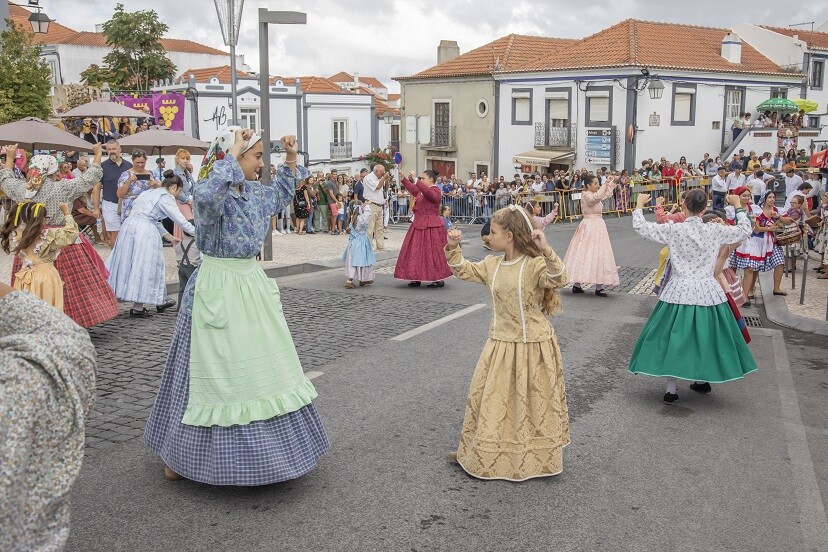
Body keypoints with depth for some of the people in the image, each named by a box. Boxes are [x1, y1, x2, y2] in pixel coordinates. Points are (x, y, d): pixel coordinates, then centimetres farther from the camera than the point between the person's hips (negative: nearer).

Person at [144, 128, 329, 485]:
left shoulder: (255, 191, 8)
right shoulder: (213, 191, -16)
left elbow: (280, 195, 30)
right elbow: (206, 196, -42)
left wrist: (291, 160, 17)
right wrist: (232, 154, -31)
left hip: (252, 282, 8)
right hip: (218, 290, -8)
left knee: (262, 365, 14)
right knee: (218, 371, 1)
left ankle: (261, 449, 32)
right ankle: (182, 457, 20)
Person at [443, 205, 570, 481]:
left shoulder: (535, 265, -18)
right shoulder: (492, 265, 4)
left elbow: (558, 279, -34)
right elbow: (464, 270, 14)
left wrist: (546, 251, -47)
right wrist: (453, 248, -2)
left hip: (532, 347, -6)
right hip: (500, 344, 7)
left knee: (534, 403, 9)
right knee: (488, 399, 15)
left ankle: (539, 458, 28)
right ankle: (478, 453, 31)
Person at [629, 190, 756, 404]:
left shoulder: (673, 230, -9)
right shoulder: (715, 231, -3)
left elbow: (640, 227, -4)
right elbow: (745, 231, 12)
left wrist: (640, 204, 12)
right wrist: (738, 206, 25)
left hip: (679, 292, -2)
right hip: (708, 292, 2)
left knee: (673, 337, 6)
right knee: (706, 336, 18)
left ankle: (671, 388, 5)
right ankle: (703, 380, 32)